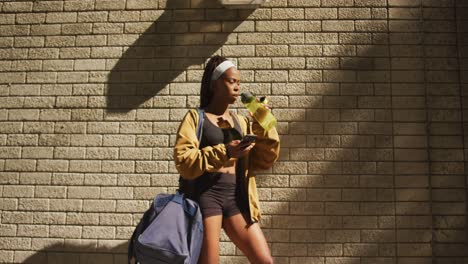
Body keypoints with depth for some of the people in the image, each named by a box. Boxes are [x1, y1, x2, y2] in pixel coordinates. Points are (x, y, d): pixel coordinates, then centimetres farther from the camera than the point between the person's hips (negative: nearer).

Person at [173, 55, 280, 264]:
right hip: (206, 195, -4)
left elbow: (265, 161, 12)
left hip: (237, 197, 5)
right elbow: (183, 162, -10)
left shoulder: (242, 122, 16)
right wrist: (224, 152, -19)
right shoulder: (195, 117, 2)